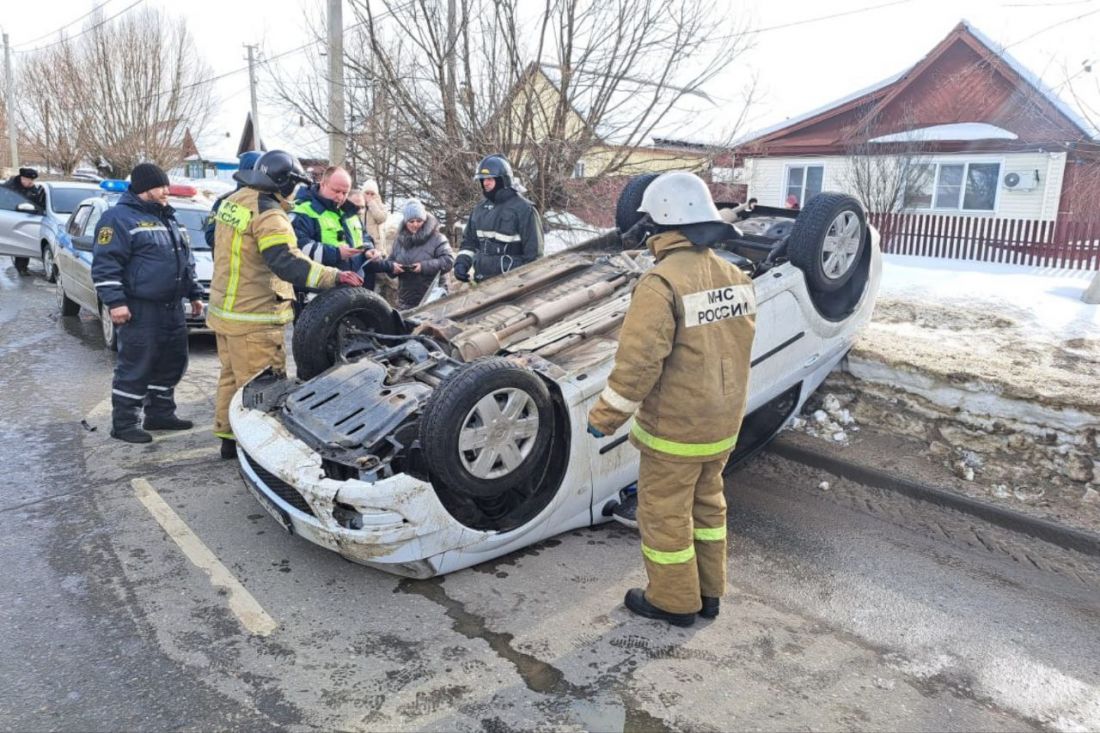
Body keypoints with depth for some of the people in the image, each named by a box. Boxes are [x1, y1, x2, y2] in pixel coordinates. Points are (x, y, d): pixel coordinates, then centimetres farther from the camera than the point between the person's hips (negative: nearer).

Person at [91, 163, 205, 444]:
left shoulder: (168, 218, 18)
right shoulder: (120, 217, -9)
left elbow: (186, 260, 25)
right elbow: (105, 264, -14)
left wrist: (194, 294, 22)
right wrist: (115, 301, -20)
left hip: (172, 307, 9)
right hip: (140, 310, -9)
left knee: (172, 362, 13)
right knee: (135, 367, -5)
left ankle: (160, 414, 25)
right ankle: (124, 423, 5)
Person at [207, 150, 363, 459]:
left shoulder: (233, 202, 12)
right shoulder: (268, 213, -18)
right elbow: (286, 262, -31)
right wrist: (333, 276, -35)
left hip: (224, 309, 10)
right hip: (252, 318, -10)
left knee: (231, 376, 19)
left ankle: (228, 438, 29)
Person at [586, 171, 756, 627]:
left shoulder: (661, 284, -23)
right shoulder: (736, 278, 1)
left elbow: (638, 363, -26)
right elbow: (738, 347, 11)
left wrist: (604, 417, -14)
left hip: (674, 431, -7)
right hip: (723, 426, 8)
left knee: (664, 514, 11)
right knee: (707, 504, 23)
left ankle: (674, 601, 26)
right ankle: (708, 593, 37)